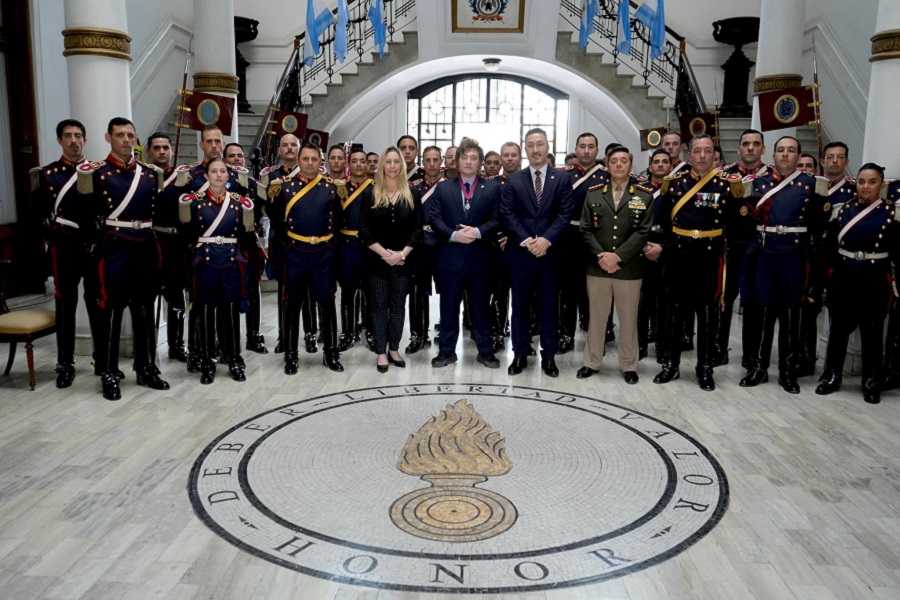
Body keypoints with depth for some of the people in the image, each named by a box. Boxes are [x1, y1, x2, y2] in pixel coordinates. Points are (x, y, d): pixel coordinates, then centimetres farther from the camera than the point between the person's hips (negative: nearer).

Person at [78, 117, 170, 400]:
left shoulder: (150, 172, 11)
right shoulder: (98, 172, -2)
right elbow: (92, 213, -8)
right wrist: (87, 190, -19)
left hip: (146, 245, 4)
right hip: (115, 246, -4)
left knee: (145, 308, 11)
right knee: (111, 308, 0)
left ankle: (146, 368, 22)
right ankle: (109, 374, 9)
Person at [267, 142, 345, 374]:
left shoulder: (330, 186, 2)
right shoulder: (285, 186, -1)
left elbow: (338, 218, 10)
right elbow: (276, 218, 7)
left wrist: (329, 238, 2)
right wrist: (286, 239, 5)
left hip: (324, 253, 1)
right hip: (295, 253, 0)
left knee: (327, 303, 5)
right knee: (293, 304, 6)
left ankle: (331, 353, 17)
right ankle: (291, 355, 17)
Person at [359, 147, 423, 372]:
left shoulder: (412, 194, 3)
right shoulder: (371, 194, 0)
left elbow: (417, 229, -1)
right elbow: (364, 229, -4)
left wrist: (402, 253, -12)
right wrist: (383, 252, -14)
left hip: (403, 259, 1)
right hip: (377, 259, -1)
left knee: (398, 305, 8)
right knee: (379, 306, 4)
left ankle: (394, 349, 19)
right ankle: (381, 352, 11)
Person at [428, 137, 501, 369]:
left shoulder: (492, 188, 4)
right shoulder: (443, 187, 7)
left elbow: (496, 220, -3)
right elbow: (434, 218, -2)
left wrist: (477, 232, -20)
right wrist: (453, 234, -17)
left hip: (479, 257, -1)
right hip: (450, 257, 1)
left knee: (480, 306, 9)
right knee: (449, 306, 8)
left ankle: (485, 351, 19)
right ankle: (447, 351, 19)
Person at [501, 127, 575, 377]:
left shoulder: (562, 179, 3)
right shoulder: (513, 180, 5)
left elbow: (565, 214, -4)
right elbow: (507, 215, -2)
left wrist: (546, 239, -17)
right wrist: (526, 240, -15)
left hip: (550, 252, 0)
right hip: (520, 253, 1)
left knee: (549, 307, 7)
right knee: (519, 306, 7)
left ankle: (548, 356, 17)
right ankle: (520, 354, 18)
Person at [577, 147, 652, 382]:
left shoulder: (645, 195, 1)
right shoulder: (593, 193, 6)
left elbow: (642, 232, -6)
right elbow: (585, 229, 1)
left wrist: (617, 256, -16)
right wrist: (600, 256, -12)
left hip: (629, 268, -1)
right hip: (597, 266, 1)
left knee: (628, 319, 8)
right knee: (596, 317, 10)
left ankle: (628, 365, 21)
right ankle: (591, 362, 22)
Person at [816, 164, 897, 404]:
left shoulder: (891, 211, -3)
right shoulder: (844, 208, 4)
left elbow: (895, 250, -2)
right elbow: (830, 245, 4)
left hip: (874, 279, -2)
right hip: (843, 277, 2)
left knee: (872, 331, 6)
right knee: (838, 327, 10)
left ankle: (872, 382, 19)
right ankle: (831, 376, 22)